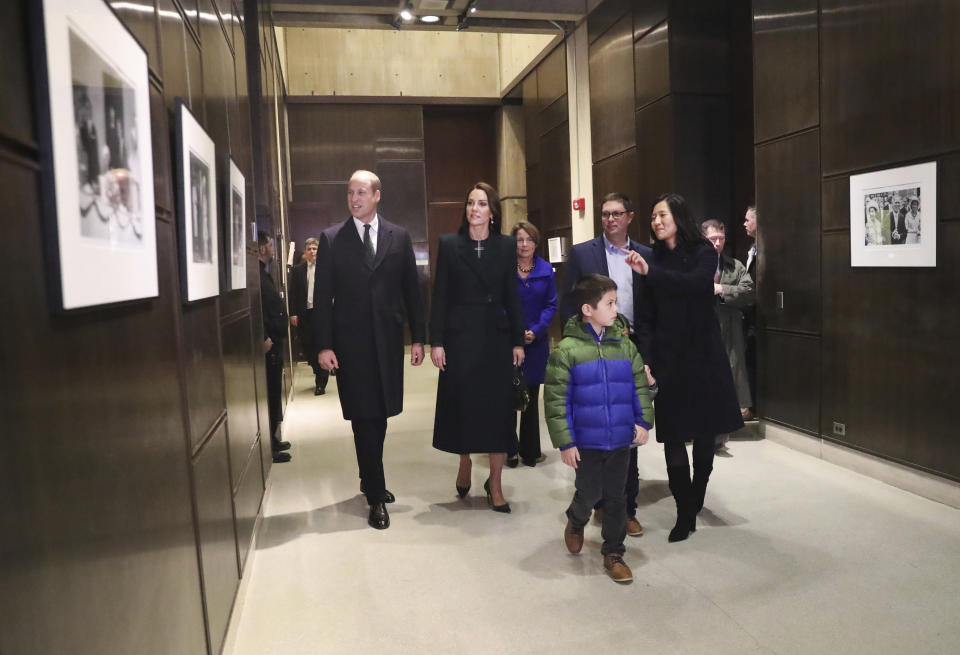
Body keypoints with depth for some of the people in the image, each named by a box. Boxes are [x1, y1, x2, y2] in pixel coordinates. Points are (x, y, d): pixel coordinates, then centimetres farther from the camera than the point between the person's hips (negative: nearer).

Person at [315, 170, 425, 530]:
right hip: (351, 342, -2)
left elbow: (411, 290, 7)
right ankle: (376, 496, 10)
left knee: (379, 416, 12)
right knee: (364, 418, 0)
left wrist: (418, 338, 4)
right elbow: (323, 296, -1)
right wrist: (324, 345, -7)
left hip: (388, 340, 2)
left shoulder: (399, 237, 6)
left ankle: (370, 478, 32)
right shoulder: (331, 239, 1)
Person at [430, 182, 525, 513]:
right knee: (461, 405, 7)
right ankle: (465, 465, 32)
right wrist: (436, 341, -6)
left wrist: (518, 341, 2)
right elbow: (439, 295, -1)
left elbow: (512, 296, 5)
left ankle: (495, 485, 16)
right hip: (460, 336, -1)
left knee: (498, 408, 4)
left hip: (496, 337, 1)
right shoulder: (449, 244, 1)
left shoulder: (506, 246, 5)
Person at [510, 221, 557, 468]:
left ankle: (530, 450, 22)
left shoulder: (545, 269, 2)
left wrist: (536, 331, -12)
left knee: (532, 398, 11)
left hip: (536, 341, 3)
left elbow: (551, 304, 2)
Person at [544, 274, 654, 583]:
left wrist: (643, 421, -1)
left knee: (616, 497, 11)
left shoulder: (624, 345, 1)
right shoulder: (566, 350, -12)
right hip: (586, 442, -3)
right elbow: (555, 399, -11)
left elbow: (640, 386, 9)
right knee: (589, 494, 11)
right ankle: (575, 522, 45)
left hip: (621, 440, 3)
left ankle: (613, 552, 29)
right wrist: (565, 442, -12)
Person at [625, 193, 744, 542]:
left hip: (703, 353, -1)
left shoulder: (703, 252, -1)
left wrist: (651, 272, -31)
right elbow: (645, 317, 3)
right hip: (668, 356, 1)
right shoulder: (653, 259, 5)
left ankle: (696, 499, 31)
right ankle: (685, 513, 7)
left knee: (706, 432, 8)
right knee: (673, 436, -3)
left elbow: (695, 283, -23)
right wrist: (646, 361, -6)